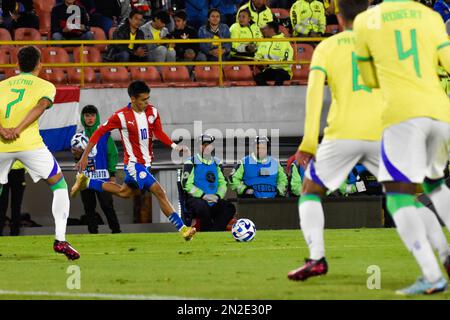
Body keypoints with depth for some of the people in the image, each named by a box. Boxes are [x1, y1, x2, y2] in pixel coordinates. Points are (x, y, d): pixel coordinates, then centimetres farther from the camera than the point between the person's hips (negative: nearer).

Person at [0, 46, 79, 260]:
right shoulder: (45, 86, 12)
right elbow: (40, 106, -9)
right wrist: (18, 129, -16)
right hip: (29, 143, -3)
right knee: (60, 186, 13)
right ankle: (60, 239, 1)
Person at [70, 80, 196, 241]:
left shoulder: (152, 112, -4)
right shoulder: (121, 116, -18)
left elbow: (159, 132, 7)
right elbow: (99, 132, -10)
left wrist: (174, 146, -10)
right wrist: (85, 156, -10)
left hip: (145, 163, 8)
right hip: (133, 163, -8)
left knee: (124, 192, 27)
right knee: (159, 192, -18)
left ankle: (85, 182, 41)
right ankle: (182, 229, -18)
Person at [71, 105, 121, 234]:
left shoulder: (105, 135, 3)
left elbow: (112, 154, 1)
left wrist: (112, 174, -5)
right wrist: (77, 156, -5)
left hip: (102, 176, -4)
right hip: (85, 177, 4)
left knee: (107, 204, -11)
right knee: (88, 207, 4)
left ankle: (116, 230, -7)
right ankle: (93, 232, 8)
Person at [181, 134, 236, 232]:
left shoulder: (217, 163, 16)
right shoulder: (191, 163, 0)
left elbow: (223, 183, 15)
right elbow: (186, 184, -8)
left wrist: (218, 196, -6)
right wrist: (203, 196, -17)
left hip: (213, 201, 5)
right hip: (196, 199, -5)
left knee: (230, 208, -21)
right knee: (203, 207, -38)